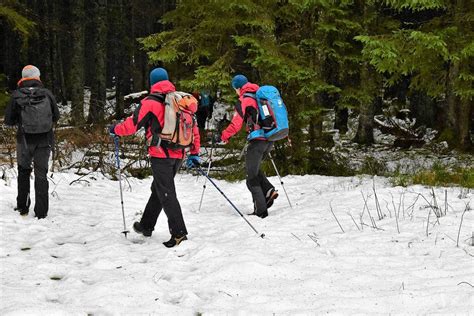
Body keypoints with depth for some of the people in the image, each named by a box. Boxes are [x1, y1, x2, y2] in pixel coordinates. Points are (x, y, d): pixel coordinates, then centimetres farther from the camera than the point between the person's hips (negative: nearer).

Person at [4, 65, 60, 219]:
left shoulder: (16, 95, -6)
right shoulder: (46, 94, -3)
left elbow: (8, 120, -1)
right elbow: (56, 116, 6)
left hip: (25, 140, 0)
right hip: (45, 140, 0)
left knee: (23, 171, 19)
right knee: (41, 174, 6)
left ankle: (22, 207, 20)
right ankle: (41, 211, 2)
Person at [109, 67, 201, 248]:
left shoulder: (151, 102, -9)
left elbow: (132, 124, -9)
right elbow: (193, 127, 14)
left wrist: (115, 129, 10)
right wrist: (194, 152, 22)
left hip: (161, 154, -7)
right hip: (179, 154, 7)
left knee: (166, 193, -4)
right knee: (158, 189, 19)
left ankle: (179, 232, -10)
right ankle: (146, 226, 32)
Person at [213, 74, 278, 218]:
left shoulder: (244, 100, -6)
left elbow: (236, 124, -14)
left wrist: (222, 137, -7)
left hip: (257, 140, -7)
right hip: (270, 139, 7)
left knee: (252, 176, 2)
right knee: (254, 167, 25)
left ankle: (260, 210, -1)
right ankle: (268, 190, 5)